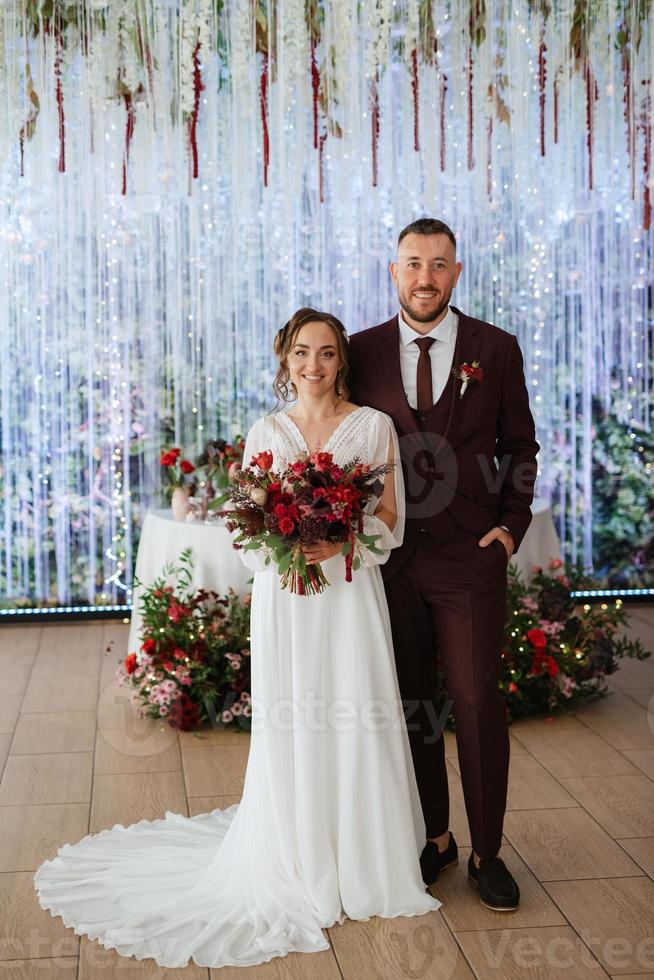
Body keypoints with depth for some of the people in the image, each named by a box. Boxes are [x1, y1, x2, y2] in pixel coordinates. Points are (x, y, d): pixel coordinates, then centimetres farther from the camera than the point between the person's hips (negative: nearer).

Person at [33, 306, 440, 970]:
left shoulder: (374, 426, 4)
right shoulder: (264, 433, 8)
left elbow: (391, 518, 2)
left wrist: (340, 539, -15)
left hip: (350, 593, -1)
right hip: (283, 598, 1)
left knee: (358, 726, 0)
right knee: (289, 726, 3)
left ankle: (364, 866, 17)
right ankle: (299, 870, 18)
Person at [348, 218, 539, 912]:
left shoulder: (496, 350, 2)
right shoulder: (363, 353, 4)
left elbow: (519, 446, 8)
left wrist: (512, 524, -3)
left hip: (471, 557, -1)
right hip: (390, 559, 2)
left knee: (478, 703, 1)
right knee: (410, 704, 11)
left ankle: (487, 852, 17)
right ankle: (433, 839, 27)